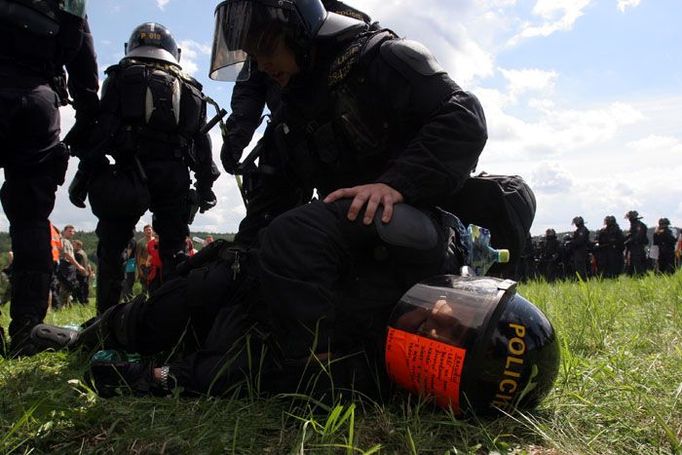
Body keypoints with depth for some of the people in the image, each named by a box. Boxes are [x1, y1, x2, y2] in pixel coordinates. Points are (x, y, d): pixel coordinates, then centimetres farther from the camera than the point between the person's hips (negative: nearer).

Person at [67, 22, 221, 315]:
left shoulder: (122, 77, 11)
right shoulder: (190, 88, 20)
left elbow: (101, 129, 0)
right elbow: (202, 144, 14)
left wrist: (83, 175, 0)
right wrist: (205, 186, 15)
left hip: (130, 175, -2)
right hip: (175, 176, 3)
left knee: (111, 246, 7)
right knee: (173, 249, 9)